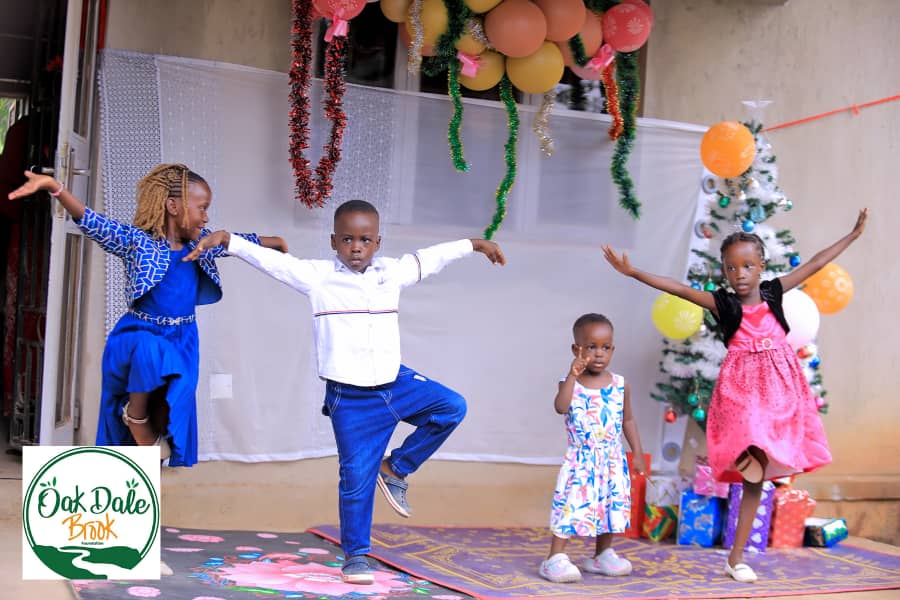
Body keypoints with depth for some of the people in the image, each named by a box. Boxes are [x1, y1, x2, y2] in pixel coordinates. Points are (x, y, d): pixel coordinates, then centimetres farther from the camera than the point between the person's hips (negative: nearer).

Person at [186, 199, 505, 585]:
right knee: (357, 476, -2)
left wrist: (474, 244, 28)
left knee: (452, 407, -7)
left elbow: (430, 257, 19)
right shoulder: (318, 277, -5)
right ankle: (355, 556, 15)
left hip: (396, 383, 4)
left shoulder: (391, 273, 6)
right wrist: (225, 239, -20)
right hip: (350, 398, -4)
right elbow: (270, 260, -10)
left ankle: (396, 469, 8)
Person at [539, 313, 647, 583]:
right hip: (581, 460, -4)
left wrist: (637, 453, 9)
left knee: (611, 505, 12)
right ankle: (555, 559, -5)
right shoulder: (571, 383, -6)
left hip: (612, 460, 4)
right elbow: (561, 407, -26)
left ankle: (602, 555, 29)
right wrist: (572, 376, -32)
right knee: (572, 504, -10)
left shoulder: (620, 385, 4)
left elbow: (627, 420, 12)